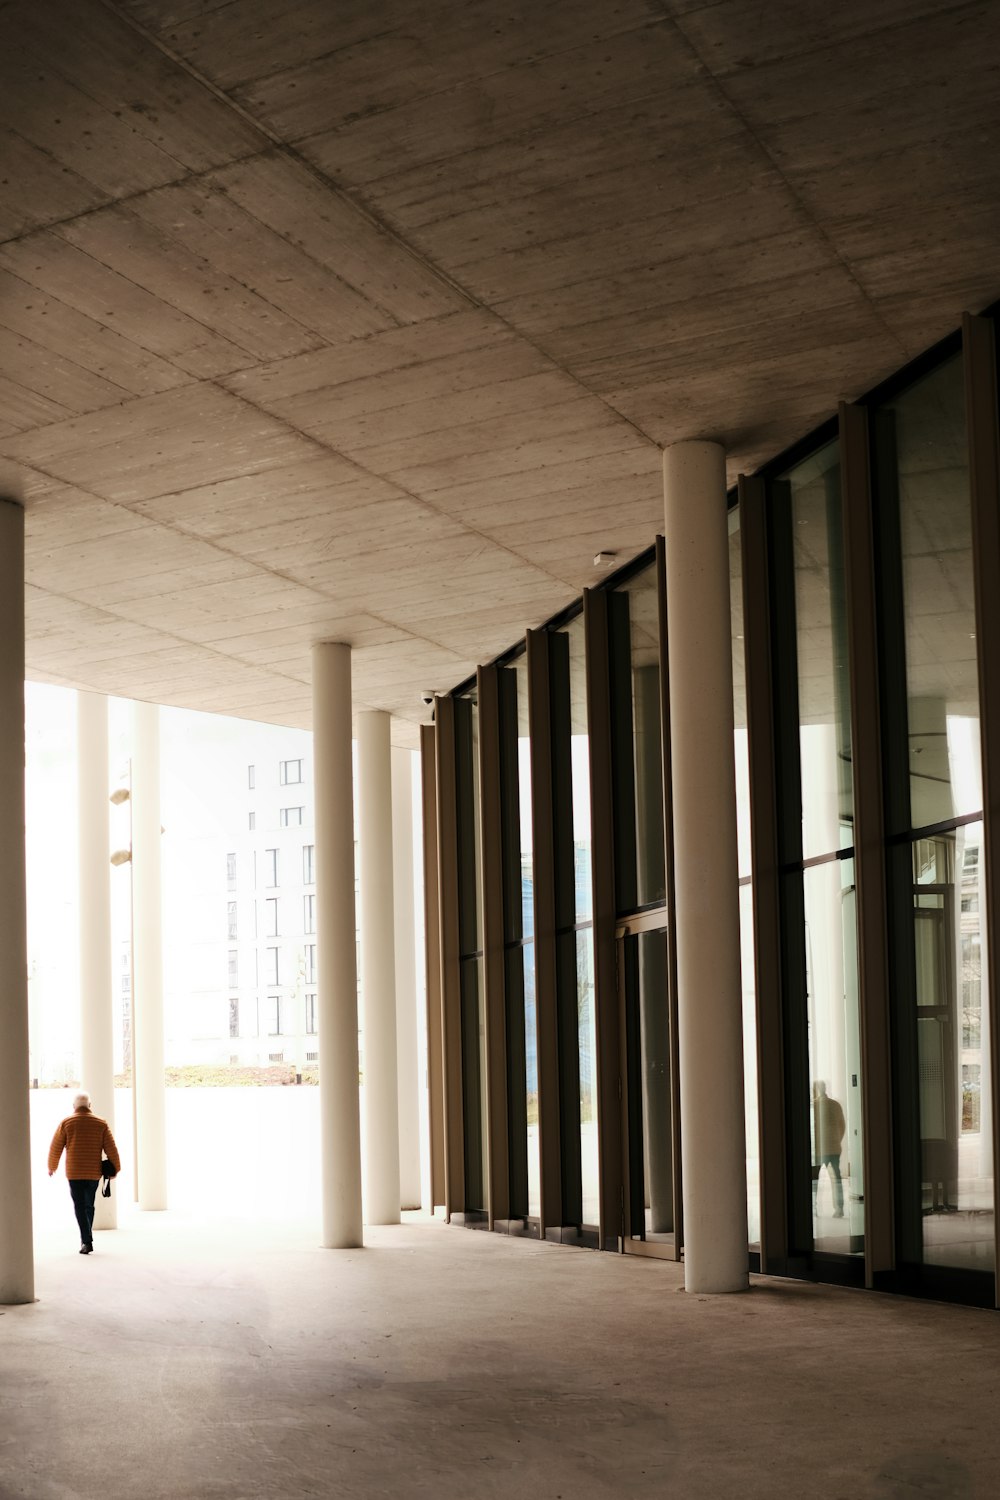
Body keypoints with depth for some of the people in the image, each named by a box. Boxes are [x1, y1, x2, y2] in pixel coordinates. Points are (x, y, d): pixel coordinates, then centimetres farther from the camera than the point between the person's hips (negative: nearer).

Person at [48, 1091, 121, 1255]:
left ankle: (87, 1241, -15)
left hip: (74, 1172, -2)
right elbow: (111, 1148, 0)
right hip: (94, 1172, 2)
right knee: (89, 1206, 16)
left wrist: (52, 1166, 17)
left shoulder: (67, 1122, -2)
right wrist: (116, 1168, 11)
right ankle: (85, 1239, 24)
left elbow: (56, 1147, 2)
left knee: (80, 1206, -2)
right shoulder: (101, 1123, 2)